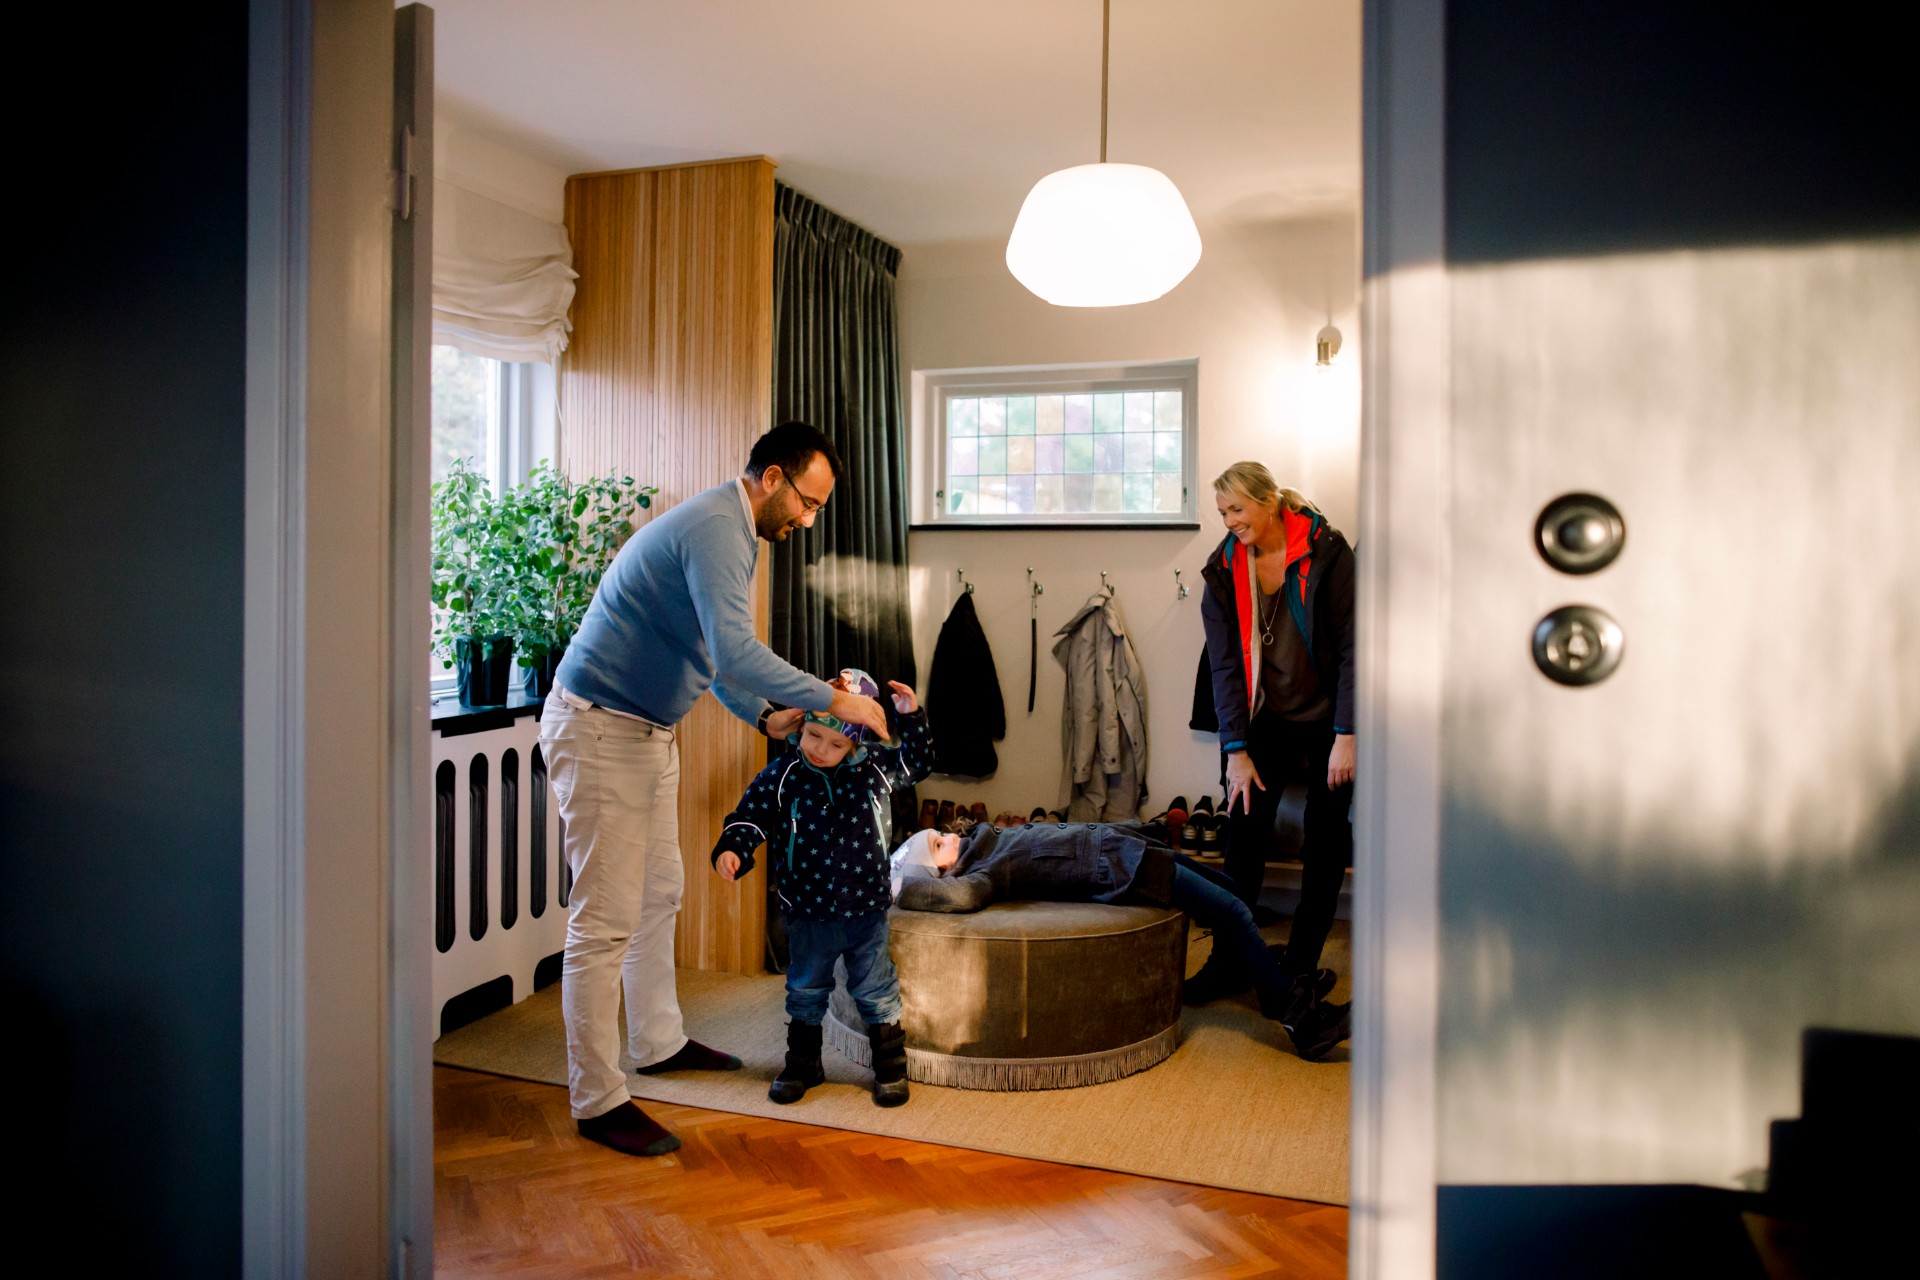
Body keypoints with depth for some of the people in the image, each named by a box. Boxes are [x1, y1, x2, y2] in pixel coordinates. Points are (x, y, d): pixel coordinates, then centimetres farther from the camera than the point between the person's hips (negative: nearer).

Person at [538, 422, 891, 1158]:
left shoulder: (729, 531, 13)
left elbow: (714, 654, 21)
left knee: (659, 895, 20)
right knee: (606, 920, -5)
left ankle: (657, 1042, 36)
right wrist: (835, 700, -26)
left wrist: (764, 717, 9)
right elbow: (736, 654, -33)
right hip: (599, 731, -11)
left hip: (648, 731, 11)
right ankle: (597, 1101, 6)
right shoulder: (716, 530, -21)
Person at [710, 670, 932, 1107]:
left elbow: (918, 763, 8)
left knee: (876, 991, 10)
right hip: (807, 911, 0)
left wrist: (911, 718, -6)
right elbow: (750, 817, -5)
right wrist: (730, 849, -24)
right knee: (805, 991, 17)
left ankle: (890, 1067, 26)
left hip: (865, 908, 0)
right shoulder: (780, 777, -7)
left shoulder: (875, 769, -4)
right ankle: (802, 1063, 35)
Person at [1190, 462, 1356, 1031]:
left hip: (1326, 718, -2)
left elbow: (1352, 647, -11)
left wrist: (1346, 737, -15)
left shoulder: (1327, 552, -12)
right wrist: (1236, 749, -8)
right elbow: (1226, 665, -3)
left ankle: (1300, 968, 14)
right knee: (1244, 832, -5)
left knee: (1325, 844, 2)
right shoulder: (1224, 569, -2)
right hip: (1266, 720, 2)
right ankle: (1229, 962, 5)